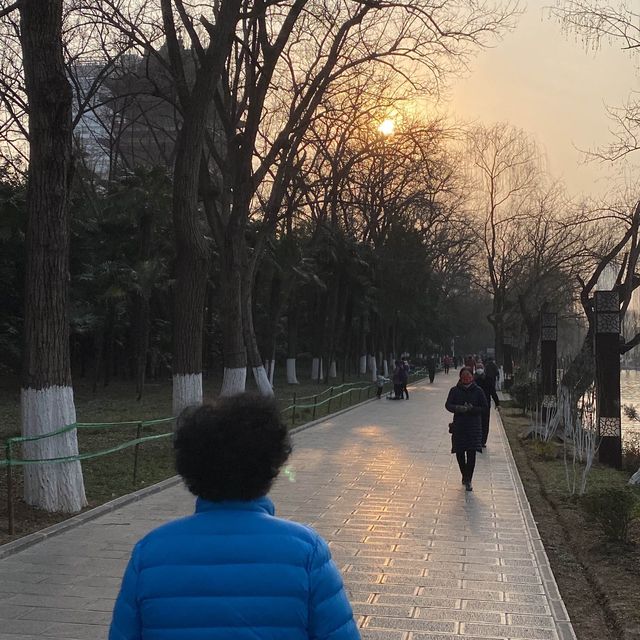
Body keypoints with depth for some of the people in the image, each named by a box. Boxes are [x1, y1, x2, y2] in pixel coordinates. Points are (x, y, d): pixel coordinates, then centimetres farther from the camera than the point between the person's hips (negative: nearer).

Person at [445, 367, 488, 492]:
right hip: (458, 425, 2)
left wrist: (472, 409, -16)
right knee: (459, 452, 7)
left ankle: (468, 480, 1)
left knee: (471, 453, -7)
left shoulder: (478, 391, 1)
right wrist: (458, 408, -20)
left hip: (474, 425, -2)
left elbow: (484, 407, 1)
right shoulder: (455, 390, 4)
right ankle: (465, 475, 29)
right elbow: (448, 405, 0)